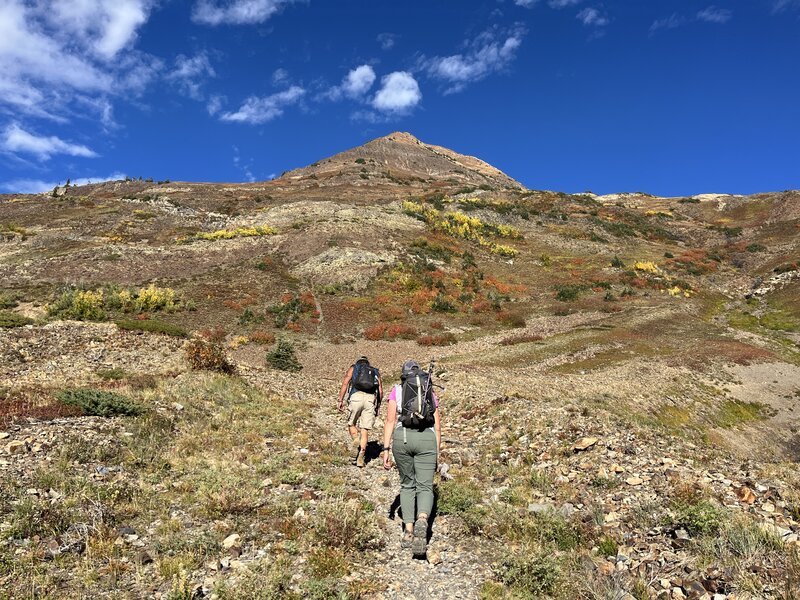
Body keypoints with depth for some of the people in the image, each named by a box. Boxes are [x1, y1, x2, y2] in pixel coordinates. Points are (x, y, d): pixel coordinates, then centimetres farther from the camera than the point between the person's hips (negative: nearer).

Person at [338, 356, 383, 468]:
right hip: (371, 399, 1)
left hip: (356, 396, -1)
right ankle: (361, 457, -5)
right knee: (365, 430, 5)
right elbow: (380, 391, 16)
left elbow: (345, 382, 7)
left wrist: (340, 400, 3)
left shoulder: (353, 368, 23)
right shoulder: (375, 372, 29)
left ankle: (356, 438, -11)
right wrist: (378, 406, 24)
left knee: (351, 423, 17)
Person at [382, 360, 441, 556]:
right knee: (425, 487, 1)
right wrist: (437, 453, 22)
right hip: (427, 439, 0)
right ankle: (422, 520, -28)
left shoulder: (396, 391, 11)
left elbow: (390, 421, 2)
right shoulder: (431, 393, 17)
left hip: (402, 437, 0)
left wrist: (386, 449, 1)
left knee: (407, 484, 18)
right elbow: (437, 426, 15)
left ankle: (408, 531, 11)